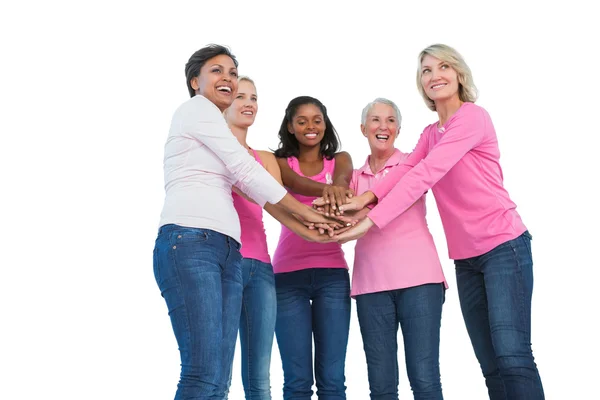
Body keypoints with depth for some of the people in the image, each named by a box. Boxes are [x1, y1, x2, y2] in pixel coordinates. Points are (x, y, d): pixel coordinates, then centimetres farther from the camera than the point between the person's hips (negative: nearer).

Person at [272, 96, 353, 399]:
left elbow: (342, 180, -12)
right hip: (289, 273, -1)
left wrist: (338, 189, -39)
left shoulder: (339, 159, 12)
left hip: (331, 272, 1)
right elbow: (294, 182, -15)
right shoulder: (281, 162, 9)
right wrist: (325, 190, -40)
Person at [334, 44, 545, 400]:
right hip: (465, 257, 7)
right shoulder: (430, 134, 15)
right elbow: (406, 169, -2)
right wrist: (368, 197, -22)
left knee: (512, 356, -14)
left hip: (503, 246, -7)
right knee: (491, 364, 7)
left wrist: (373, 220, -26)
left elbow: (426, 174, -20)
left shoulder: (473, 116, -9)